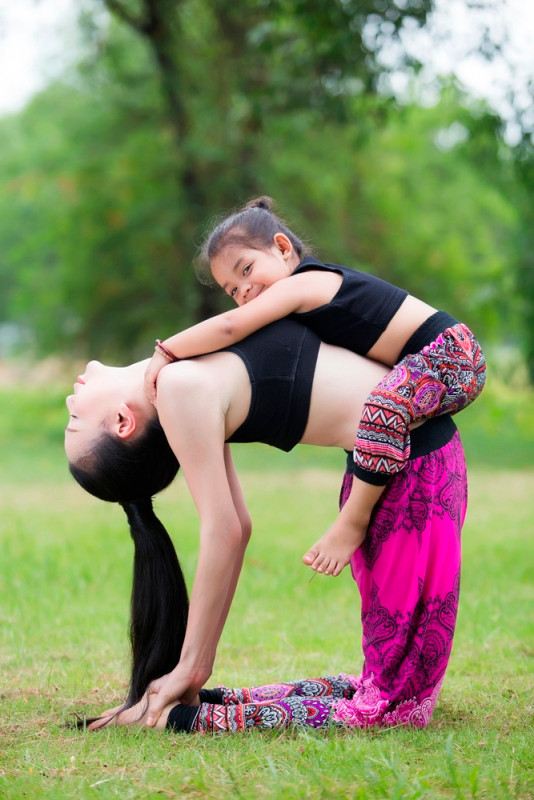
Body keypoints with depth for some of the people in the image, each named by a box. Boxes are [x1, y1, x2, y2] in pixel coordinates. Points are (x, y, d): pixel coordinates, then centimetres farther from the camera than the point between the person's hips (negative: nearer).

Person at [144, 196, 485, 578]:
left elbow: (229, 327, -25)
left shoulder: (300, 285, -14)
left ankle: (353, 521, -25)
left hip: (453, 352, -11)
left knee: (385, 406, -32)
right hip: (428, 362, 11)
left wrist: (165, 351, -19)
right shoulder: (320, 282, 16)